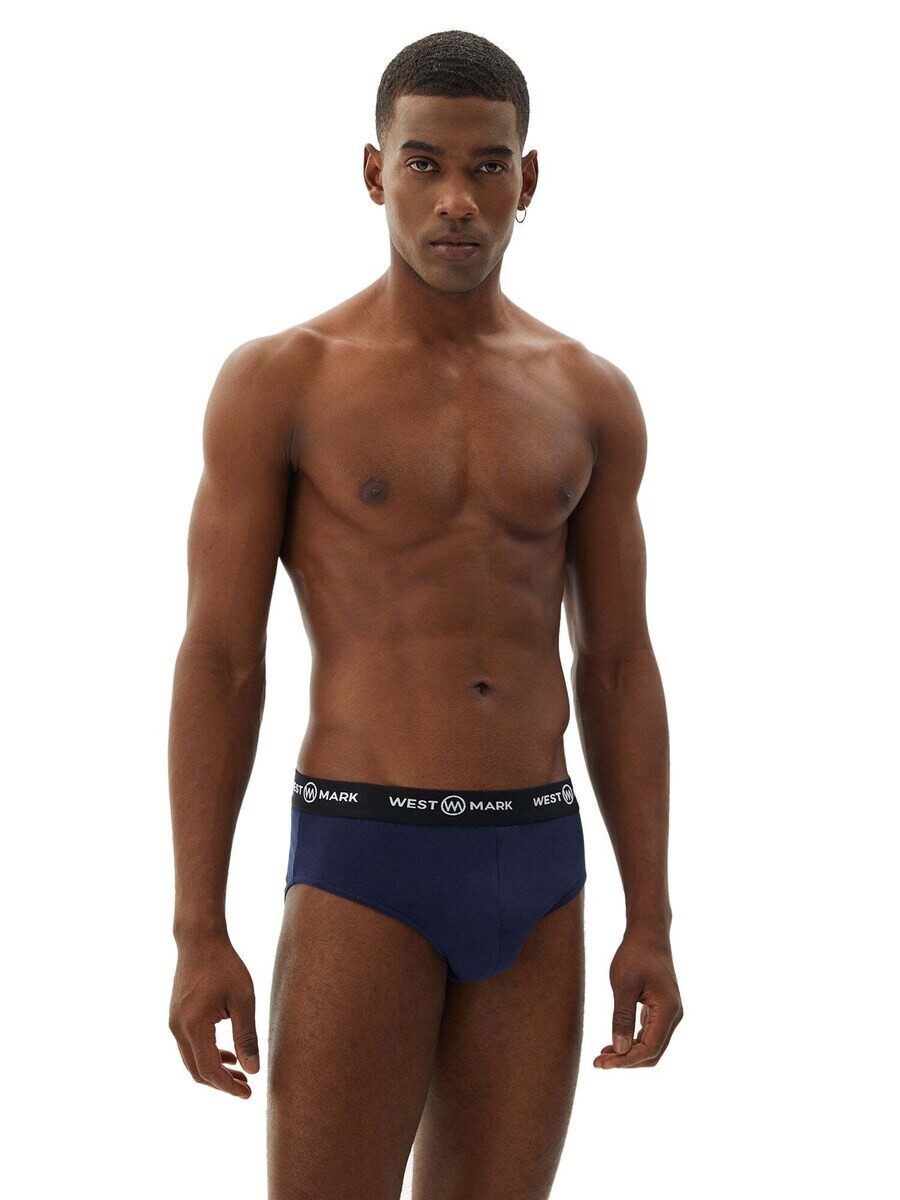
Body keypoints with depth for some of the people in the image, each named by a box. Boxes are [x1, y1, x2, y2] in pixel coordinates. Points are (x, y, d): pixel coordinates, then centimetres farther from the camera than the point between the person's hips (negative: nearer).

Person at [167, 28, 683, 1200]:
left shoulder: (591, 397, 9)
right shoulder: (277, 380, -3)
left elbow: (619, 673, 10)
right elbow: (218, 664, -4)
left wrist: (653, 926, 5)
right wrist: (197, 934, -9)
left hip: (537, 871, 4)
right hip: (363, 870, -4)